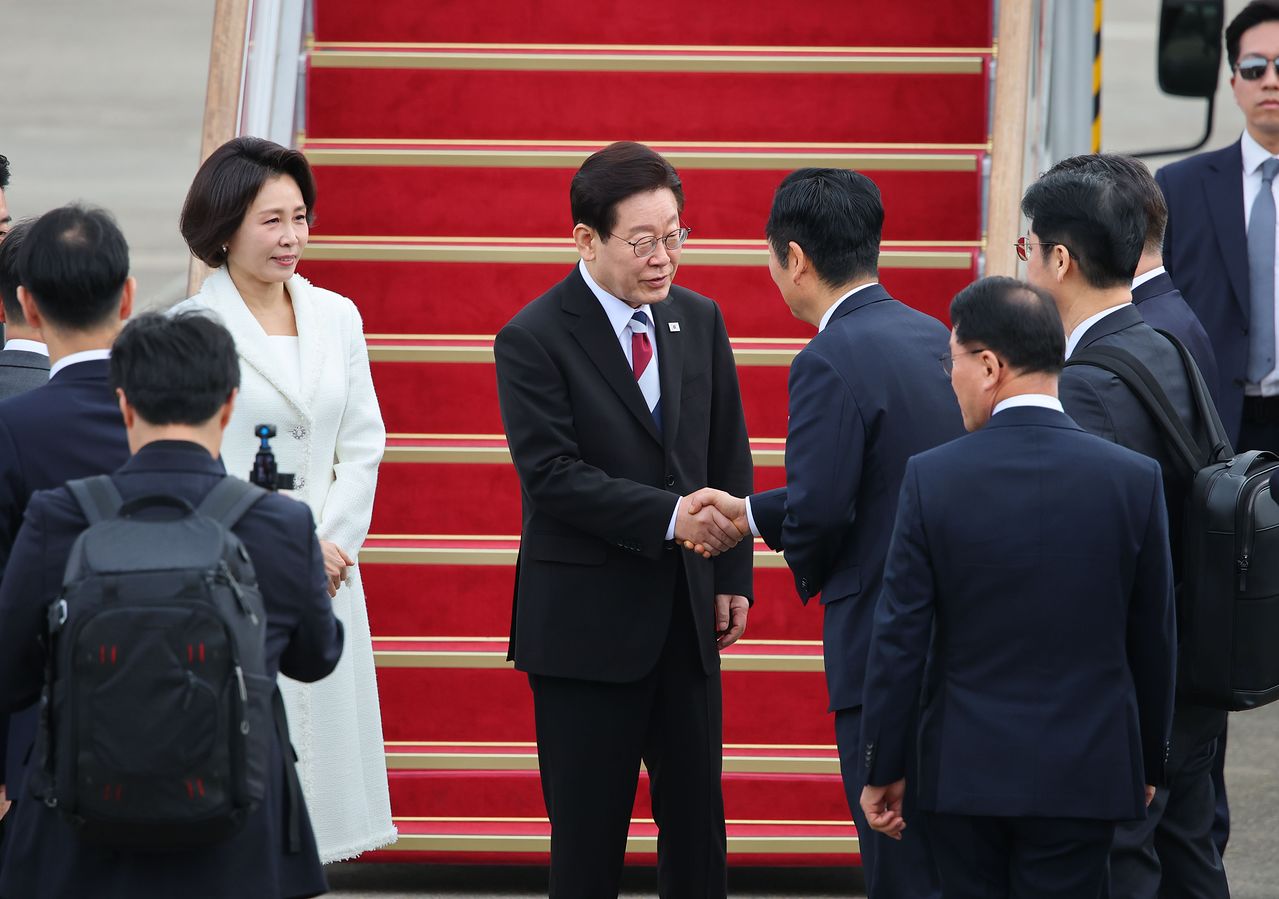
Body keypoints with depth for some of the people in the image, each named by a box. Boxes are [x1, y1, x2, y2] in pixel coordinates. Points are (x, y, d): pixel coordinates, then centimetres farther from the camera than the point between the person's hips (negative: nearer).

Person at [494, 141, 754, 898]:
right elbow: (552, 476, -17)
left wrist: (733, 576, 4)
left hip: (686, 610, 5)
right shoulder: (534, 340, -10)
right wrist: (670, 516, -25)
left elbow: (731, 459, 12)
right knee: (589, 834, 1)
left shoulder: (700, 322, 7)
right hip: (587, 620, -5)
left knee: (698, 819, 7)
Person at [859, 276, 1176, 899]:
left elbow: (899, 638, -6)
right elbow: (1154, 641, 3)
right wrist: (1149, 765, 16)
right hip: (1084, 776, 0)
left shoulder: (932, 478, -10)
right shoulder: (1135, 479, -6)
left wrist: (883, 769, 4)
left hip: (966, 771, 0)